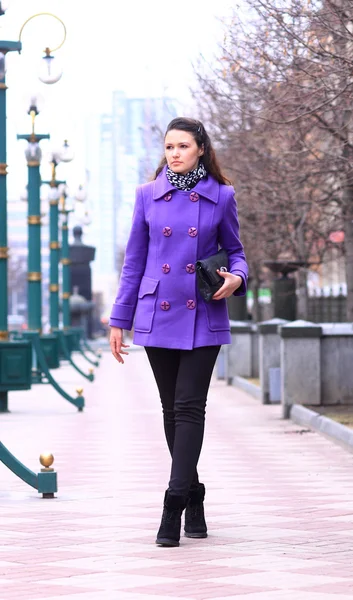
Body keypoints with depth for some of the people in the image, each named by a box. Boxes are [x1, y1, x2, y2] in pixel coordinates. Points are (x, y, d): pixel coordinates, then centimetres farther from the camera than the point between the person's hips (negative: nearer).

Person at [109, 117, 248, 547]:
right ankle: (194, 499, 22)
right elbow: (134, 261, 8)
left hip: (202, 318, -2)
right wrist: (119, 320, 7)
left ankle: (175, 507, -11)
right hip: (157, 317, 2)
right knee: (172, 410, 8)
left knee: (189, 407, -10)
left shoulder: (221, 196, 1)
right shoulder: (148, 195, 5)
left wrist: (236, 278, -12)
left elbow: (234, 251, 11)